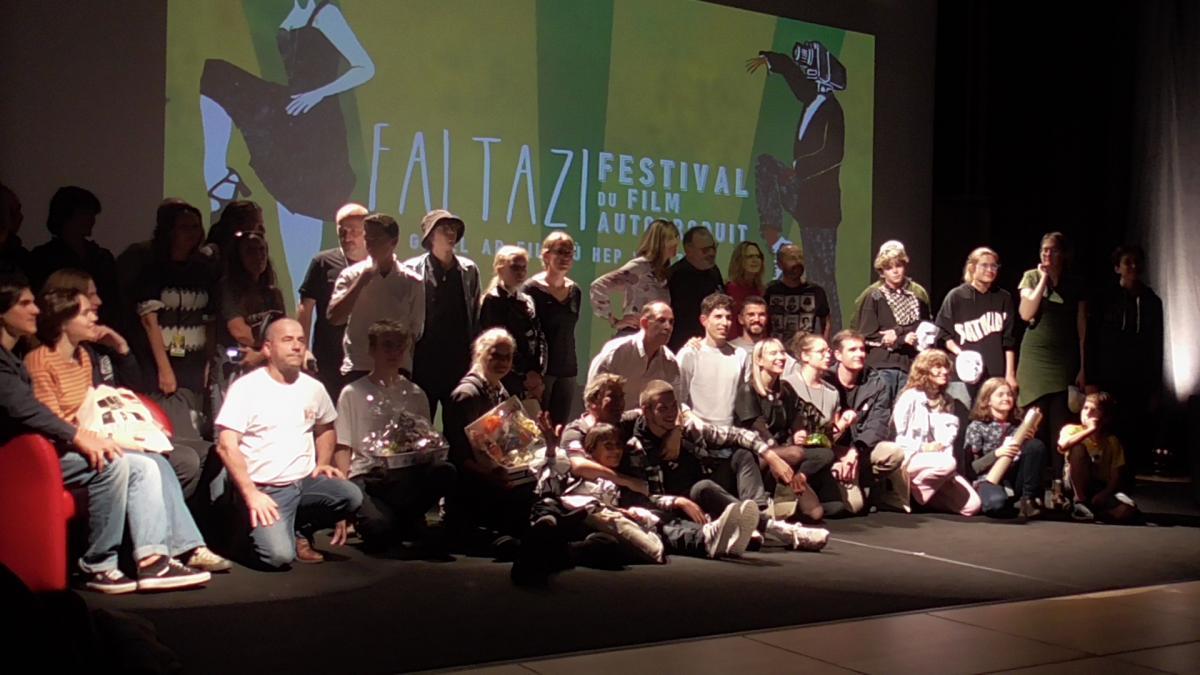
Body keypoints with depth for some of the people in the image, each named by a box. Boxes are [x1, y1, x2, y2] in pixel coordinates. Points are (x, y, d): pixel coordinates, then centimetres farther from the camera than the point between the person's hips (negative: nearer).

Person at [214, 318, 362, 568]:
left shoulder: (313, 388, 11)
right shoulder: (245, 388, -7)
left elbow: (325, 428, 28)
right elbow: (227, 446, -13)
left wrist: (322, 463, 9)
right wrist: (251, 494, -20)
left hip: (306, 481, 5)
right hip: (264, 489, -5)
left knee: (352, 496, -24)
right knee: (279, 556, -27)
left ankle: (301, 530, 4)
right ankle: (261, 530, 10)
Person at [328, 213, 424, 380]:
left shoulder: (412, 281, 1)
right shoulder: (351, 275, 2)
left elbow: (414, 330, 8)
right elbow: (334, 317, -8)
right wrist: (360, 283, -13)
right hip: (356, 368, 0)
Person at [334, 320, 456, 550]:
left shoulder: (415, 395, 16)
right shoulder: (352, 393, 7)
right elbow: (342, 447, 4)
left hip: (405, 474, 3)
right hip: (365, 475, -3)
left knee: (445, 471, -31)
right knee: (379, 529, -34)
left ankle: (405, 517, -5)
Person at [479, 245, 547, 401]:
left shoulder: (527, 301, 15)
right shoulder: (493, 300, -4)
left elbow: (539, 337, 10)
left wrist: (537, 372, -5)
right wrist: (523, 377, -8)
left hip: (530, 382, 6)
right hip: (505, 382, -6)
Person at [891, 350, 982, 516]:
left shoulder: (947, 402, 18)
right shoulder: (910, 397, -4)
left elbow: (950, 434, 9)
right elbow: (897, 434, -8)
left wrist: (942, 445, -12)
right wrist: (922, 447, -15)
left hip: (939, 459, 7)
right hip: (910, 458, -7)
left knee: (973, 505, -11)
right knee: (948, 464, -39)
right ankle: (913, 493, -16)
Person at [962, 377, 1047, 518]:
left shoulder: (1018, 425, 11)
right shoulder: (976, 427, 0)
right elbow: (970, 468, -5)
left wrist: (1028, 440, -10)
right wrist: (996, 453, -19)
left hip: (1014, 478, 5)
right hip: (988, 479, -5)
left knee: (1036, 445, -20)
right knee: (996, 502, -42)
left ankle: (1028, 499, -14)